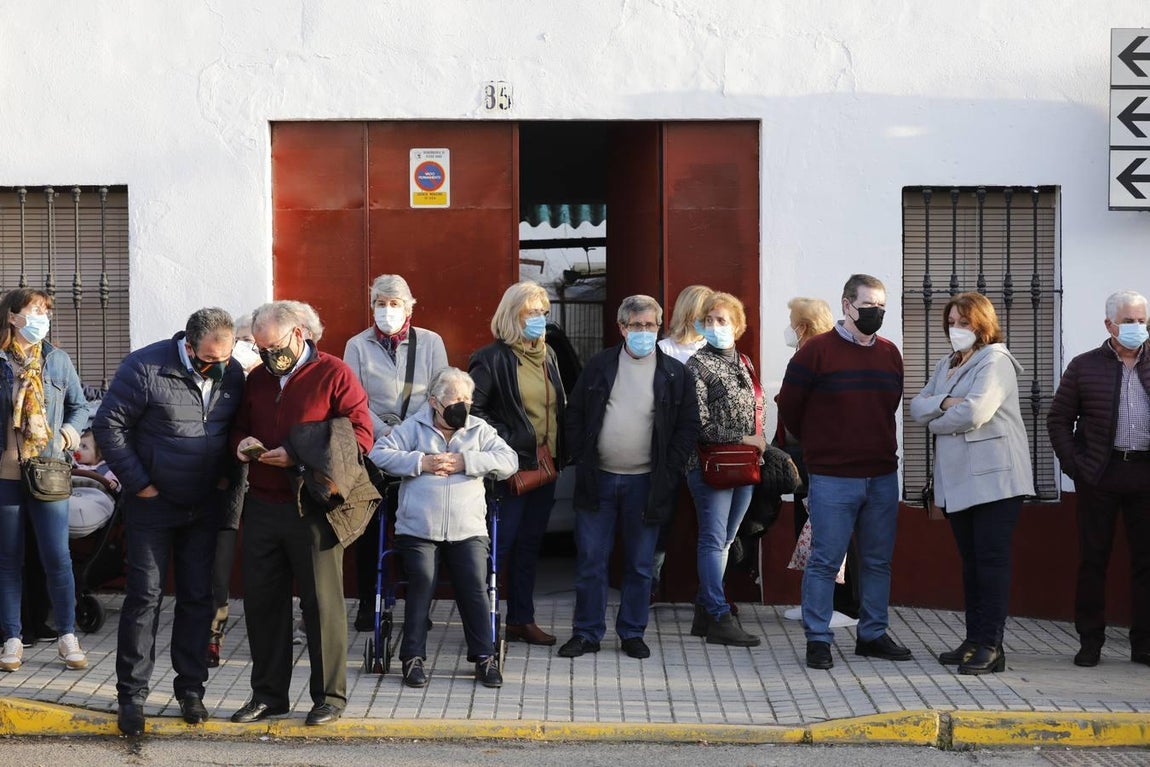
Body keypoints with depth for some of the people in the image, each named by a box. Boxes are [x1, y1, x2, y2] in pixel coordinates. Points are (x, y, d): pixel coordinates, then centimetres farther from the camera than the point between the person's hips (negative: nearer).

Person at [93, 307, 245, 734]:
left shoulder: (232, 374, -1)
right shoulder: (146, 368, -15)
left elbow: (239, 427, 14)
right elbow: (108, 425, -12)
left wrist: (228, 474, 1)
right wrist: (138, 483, -12)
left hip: (206, 507, 4)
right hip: (152, 504, -4)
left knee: (199, 598, 7)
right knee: (144, 597, -2)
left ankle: (191, 689, 19)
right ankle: (132, 695, 8)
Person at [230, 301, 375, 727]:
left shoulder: (333, 374, -4)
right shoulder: (258, 379, 15)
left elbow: (361, 435, -10)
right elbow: (239, 426, 26)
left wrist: (299, 456, -17)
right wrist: (242, 444, 1)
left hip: (313, 510, -6)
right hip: (262, 507, 6)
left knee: (322, 603, 1)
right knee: (261, 601, 10)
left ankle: (329, 696, 12)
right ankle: (268, 694, 22)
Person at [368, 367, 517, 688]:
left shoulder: (480, 430, 14)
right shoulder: (413, 427, 9)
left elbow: (509, 461, 0)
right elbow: (379, 453, -1)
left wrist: (465, 462, -10)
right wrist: (421, 462, -11)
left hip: (468, 530, 1)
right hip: (418, 529, -1)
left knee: (475, 587, -8)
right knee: (421, 585, -10)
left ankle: (485, 656, 1)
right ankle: (413, 657, 0)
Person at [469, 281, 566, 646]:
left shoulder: (547, 355, 13)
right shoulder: (493, 359, -9)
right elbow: (470, 407, -16)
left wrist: (560, 451, 11)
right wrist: (503, 440, -16)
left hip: (544, 465, 7)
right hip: (512, 466, -7)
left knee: (529, 544, 13)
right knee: (501, 542, -5)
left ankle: (522, 619, 21)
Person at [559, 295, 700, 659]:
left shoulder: (674, 372, 1)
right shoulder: (600, 366, 3)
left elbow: (689, 424, 3)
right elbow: (574, 414, 7)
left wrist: (669, 469, -5)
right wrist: (582, 458, -3)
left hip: (646, 482, 0)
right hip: (598, 479, 1)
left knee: (640, 564, 8)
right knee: (590, 561, 3)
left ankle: (632, 633, 20)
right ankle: (587, 633, 13)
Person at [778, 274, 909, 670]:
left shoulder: (890, 354, 10)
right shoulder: (817, 351, -6)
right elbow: (789, 406, 1)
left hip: (883, 477, 5)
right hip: (832, 478, -5)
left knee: (878, 560, 11)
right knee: (825, 560, -2)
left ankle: (873, 635, 21)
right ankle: (817, 639, 5)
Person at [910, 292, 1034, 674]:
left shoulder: (995, 361, -8)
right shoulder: (947, 364, 18)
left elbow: (974, 412, -22)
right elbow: (917, 406, 9)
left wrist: (935, 423, -4)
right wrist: (944, 403, -11)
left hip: (994, 477, -8)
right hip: (957, 479, 8)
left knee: (991, 559, -6)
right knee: (970, 561, 12)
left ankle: (991, 646, -4)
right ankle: (974, 639, 19)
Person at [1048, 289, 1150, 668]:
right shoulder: (1084, 367, 4)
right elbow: (1058, 419, 4)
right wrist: (1074, 465, -5)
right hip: (1100, 476, -2)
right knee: (1093, 558, 3)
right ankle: (1090, 641, 11)